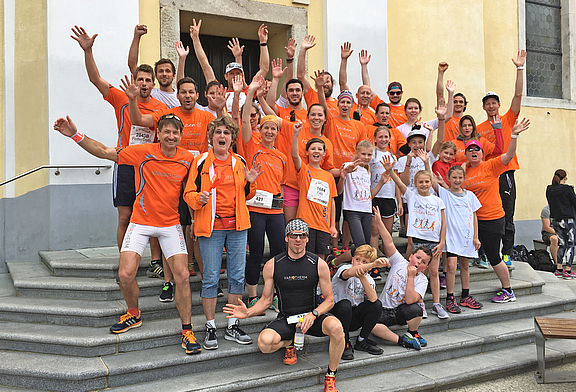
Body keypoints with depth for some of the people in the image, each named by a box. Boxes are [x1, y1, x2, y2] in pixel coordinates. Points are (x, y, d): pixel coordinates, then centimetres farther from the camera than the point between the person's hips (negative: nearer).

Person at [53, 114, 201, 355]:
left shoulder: (187, 159, -2)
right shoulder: (144, 152, -9)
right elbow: (103, 152, -5)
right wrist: (75, 135, -15)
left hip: (170, 225, 1)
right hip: (141, 222, -1)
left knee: (182, 276, -7)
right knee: (125, 275, -8)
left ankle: (187, 331, 8)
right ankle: (133, 315, 24)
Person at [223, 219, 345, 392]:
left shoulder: (318, 264, -5)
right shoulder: (272, 265, -3)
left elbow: (329, 299, 1)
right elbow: (266, 300, 5)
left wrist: (314, 314, -18)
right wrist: (248, 312, -14)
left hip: (313, 315, 0)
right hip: (285, 318, 0)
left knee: (336, 327, -33)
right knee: (264, 342, -30)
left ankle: (330, 377, -8)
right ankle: (289, 343, 8)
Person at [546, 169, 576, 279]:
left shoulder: (549, 190, 3)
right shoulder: (567, 189, -13)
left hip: (554, 220, 6)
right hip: (567, 220, -5)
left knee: (561, 244, 14)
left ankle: (558, 269, 13)